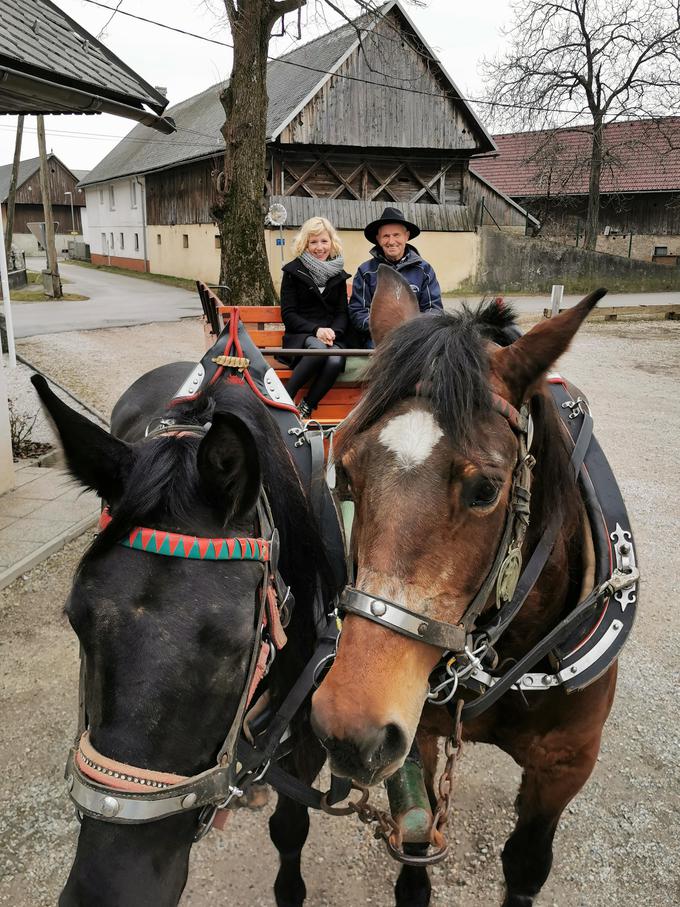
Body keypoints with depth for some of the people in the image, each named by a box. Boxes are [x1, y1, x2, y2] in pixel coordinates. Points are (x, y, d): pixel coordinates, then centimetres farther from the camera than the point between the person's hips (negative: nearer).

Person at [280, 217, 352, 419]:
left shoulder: (338, 274, 17)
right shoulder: (293, 271, 6)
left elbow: (343, 313, 12)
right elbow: (288, 314, 0)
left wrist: (333, 331, -11)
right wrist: (315, 330, -16)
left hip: (332, 336, 3)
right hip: (300, 336, -3)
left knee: (335, 361, -34)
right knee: (318, 349, -39)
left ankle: (305, 409, -23)